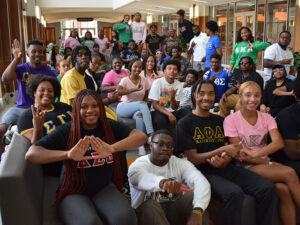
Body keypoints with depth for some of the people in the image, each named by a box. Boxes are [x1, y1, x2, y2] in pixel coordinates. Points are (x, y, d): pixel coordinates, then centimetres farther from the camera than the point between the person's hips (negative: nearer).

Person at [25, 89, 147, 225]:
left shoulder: (110, 127, -1)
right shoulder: (66, 131, -8)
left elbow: (142, 137, -16)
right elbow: (30, 154, -17)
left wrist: (112, 148, -35)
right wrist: (68, 154, -34)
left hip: (104, 189, 2)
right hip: (73, 193, -2)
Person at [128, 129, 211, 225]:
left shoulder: (181, 163, -6)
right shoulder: (137, 166, -14)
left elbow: (202, 183, -25)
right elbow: (144, 179, -40)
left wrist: (197, 212, -44)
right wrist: (163, 182, -65)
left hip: (174, 213, 2)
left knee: (194, 195, -22)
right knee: (150, 205, -34)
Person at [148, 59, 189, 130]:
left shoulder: (179, 85, 0)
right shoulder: (157, 82, -8)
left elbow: (175, 108, -2)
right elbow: (155, 105, -10)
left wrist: (172, 97, -24)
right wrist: (169, 114, -23)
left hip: (173, 111, 3)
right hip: (158, 111, -3)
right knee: (160, 120, -36)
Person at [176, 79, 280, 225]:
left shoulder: (220, 121, 17)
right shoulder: (185, 124, 1)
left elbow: (231, 150, 13)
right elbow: (193, 159, -6)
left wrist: (224, 160, -12)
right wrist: (222, 150, -17)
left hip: (227, 168, 5)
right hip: (205, 172, -5)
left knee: (267, 188, -16)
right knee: (234, 193, -34)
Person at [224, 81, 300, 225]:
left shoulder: (266, 118, 8)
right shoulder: (231, 120, -5)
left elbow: (279, 143, -10)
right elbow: (240, 156, -8)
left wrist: (254, 154, -24)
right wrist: (266, 162, -15)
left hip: (265, 163, 4)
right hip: (246, 168, -4)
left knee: (284, 189, -28)